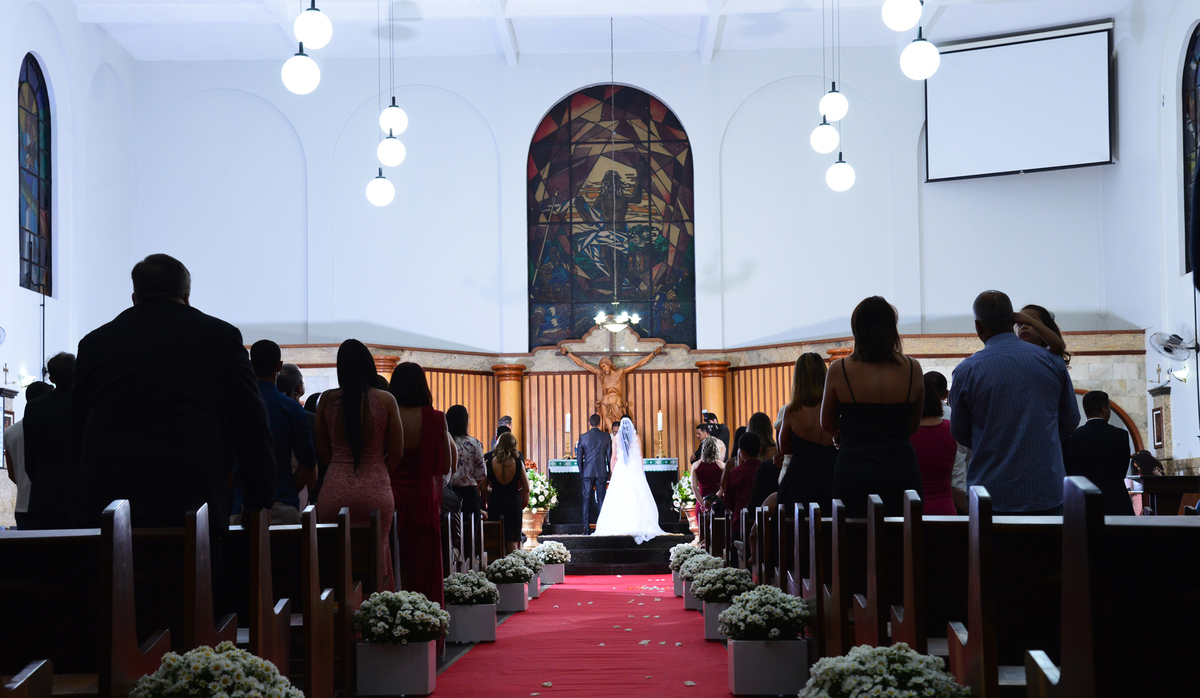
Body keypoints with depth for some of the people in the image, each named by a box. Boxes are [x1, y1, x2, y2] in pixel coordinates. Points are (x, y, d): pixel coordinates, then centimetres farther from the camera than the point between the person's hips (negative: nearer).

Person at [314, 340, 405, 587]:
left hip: (335, 490, 1)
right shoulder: (385, 400, -2)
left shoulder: (327, 399, 2)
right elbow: (396, 452, 3)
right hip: (375, 492, -1)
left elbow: (322, 451, 11)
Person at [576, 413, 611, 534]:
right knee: (601, 500, 4)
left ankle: (587, 528, -1)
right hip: (601, 472, 0)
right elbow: (610, 456, 3)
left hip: (587, 472, 0)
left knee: (587, 500, 3)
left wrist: (581, 472, 11)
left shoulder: (583, 437, -1)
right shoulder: (606, 437, -1)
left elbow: (579, 456, 2)